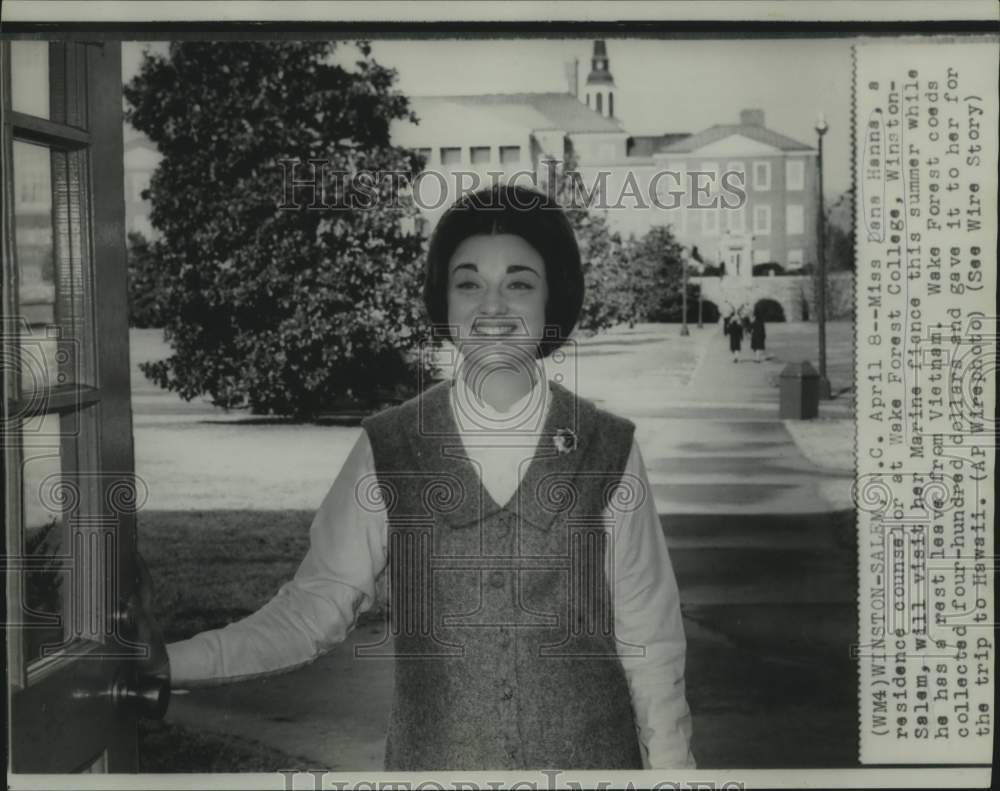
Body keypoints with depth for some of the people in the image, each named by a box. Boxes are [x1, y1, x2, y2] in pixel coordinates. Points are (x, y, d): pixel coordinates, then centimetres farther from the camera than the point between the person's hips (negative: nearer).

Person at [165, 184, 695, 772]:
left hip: (591, 754, 0)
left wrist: (670, 763, 0)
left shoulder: (608, 451, -6)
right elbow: (314, 607, -4)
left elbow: (649, 637, -2)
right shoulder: (387, 451, -6)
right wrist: (168, 664, -14)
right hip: (433, 756, 1)